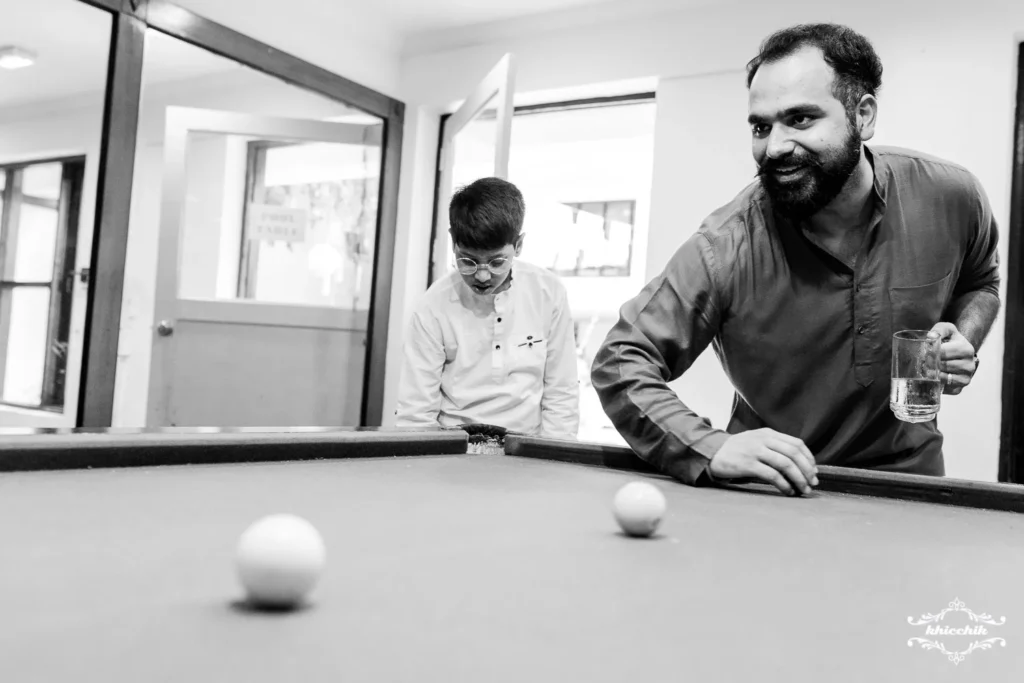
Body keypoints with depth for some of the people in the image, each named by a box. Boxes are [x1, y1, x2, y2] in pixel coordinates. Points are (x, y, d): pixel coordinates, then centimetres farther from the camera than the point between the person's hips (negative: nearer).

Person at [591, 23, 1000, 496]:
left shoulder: (952, 197, -7)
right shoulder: (727, 248, -20)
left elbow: (980, 282, 15)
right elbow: (619, 364, -19)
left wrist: (963, 343, -6)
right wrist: (712, 449, -33)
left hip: (909, 475, 3)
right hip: (772, 492, -2)